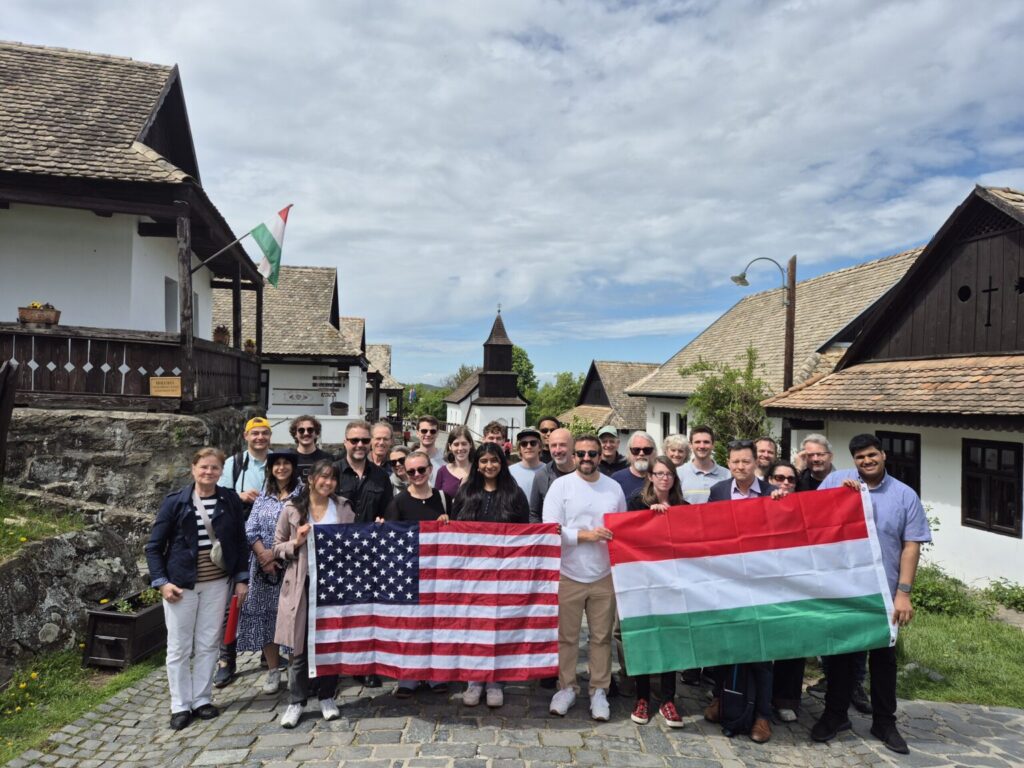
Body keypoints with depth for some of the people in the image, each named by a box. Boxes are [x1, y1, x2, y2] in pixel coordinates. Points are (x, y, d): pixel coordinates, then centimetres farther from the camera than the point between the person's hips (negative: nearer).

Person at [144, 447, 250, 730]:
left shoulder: (230, 500, -1)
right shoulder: (175, 501, -7)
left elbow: (240, 541, 6)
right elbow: (154, 546, -2)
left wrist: (241, 578, 3)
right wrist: (162, 582, -10)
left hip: (217, 583, 2)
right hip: (181, 584, -2)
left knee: (208, 644, 10)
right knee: (179, 647, 6)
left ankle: (202, 699, 25)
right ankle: (180, 705, 20)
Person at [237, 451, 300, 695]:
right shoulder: (262, 496, 9)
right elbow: (251, 530, 3)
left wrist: (276, 552, -13)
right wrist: (264, 557, -11)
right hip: (264, 565, 3)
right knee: (265, 615, 6)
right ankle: (273, 670, 19)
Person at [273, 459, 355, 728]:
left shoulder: (344, 509, 6)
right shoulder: (292, 508, 0)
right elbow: (277, 547, 5)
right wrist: (296, 542, -13)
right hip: (303, 585, -1)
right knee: (301, 646, 5)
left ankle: (327, 697, 25)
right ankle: (296, 701, 20)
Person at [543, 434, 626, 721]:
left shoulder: (614, 487, 6)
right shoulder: (561, 485, -4)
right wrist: (587, 535, -18)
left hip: (605, 576, 2)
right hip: (568, 575, -2)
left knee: (601, 637, 10)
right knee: (566, 636, 9)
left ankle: (599, 691, 24)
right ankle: (566, 688, 25)